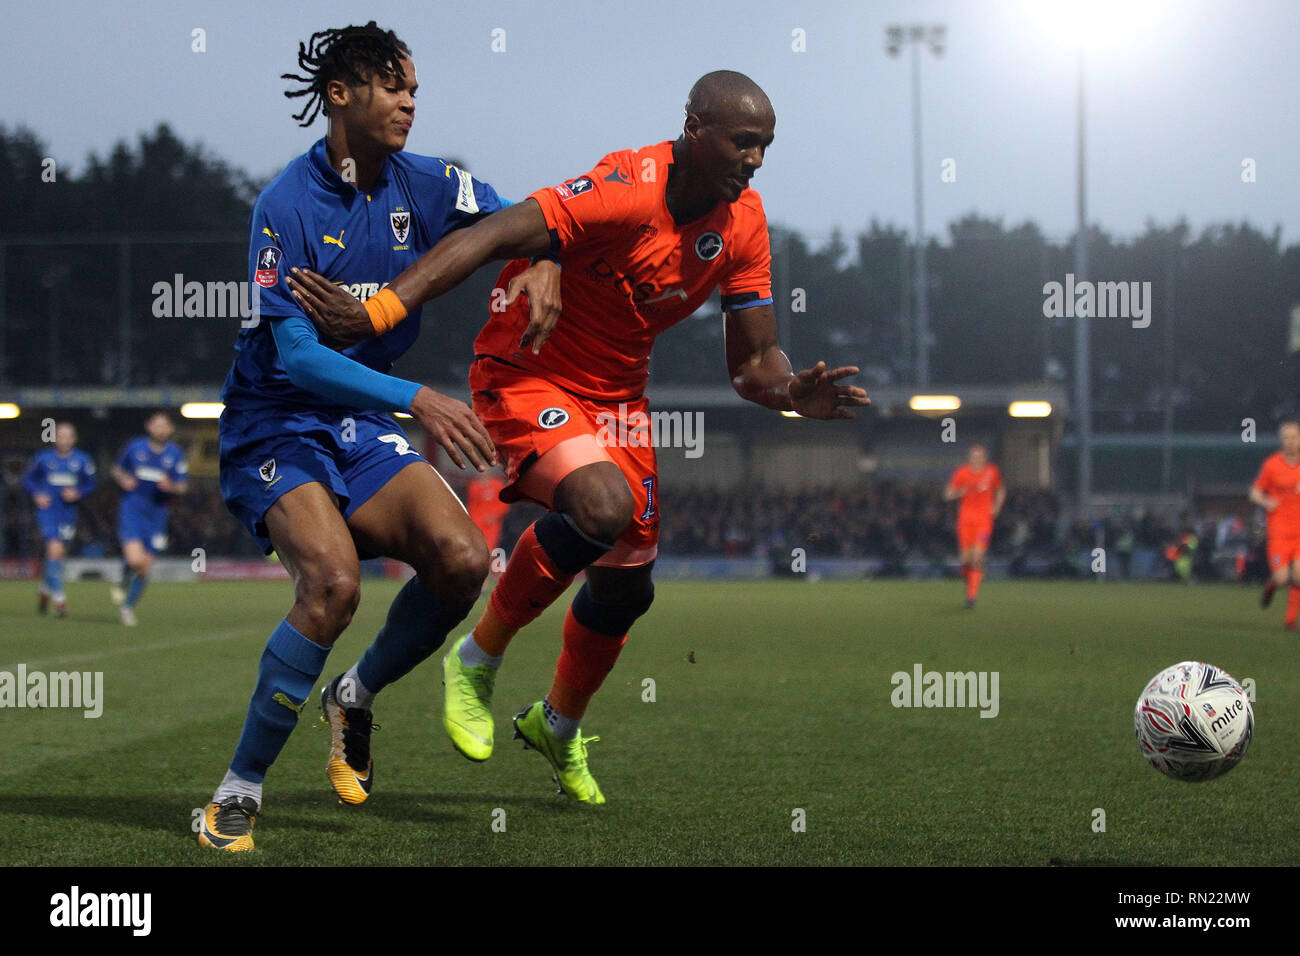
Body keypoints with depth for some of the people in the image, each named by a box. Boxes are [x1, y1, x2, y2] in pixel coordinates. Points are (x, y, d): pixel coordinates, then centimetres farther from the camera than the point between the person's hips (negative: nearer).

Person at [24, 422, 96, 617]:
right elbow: (28, 479, 9)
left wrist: (77, 493, -10)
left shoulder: (82, 460, 2)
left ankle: (45, 590, 39)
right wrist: (37, 495, -8)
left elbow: (90, 484, 9)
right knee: (55, 549, -18)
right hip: (47, 511, -3)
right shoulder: (43, 458, -1)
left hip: (68, 512, 3)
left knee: (57, 554, 11)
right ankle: (59, 598, -15)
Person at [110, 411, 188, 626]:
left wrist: (171, 486, -16)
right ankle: (124, 584, 10)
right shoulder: (134, 447, 0)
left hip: (156, 514, 3)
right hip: (132, 509, -3)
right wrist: (123, 479, -7)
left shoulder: (176, 454, 3)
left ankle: (128, 606, 26)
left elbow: (183, 486, 6)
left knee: (146, 566, 6)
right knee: (135, 559, -23)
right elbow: (117, 469, 14)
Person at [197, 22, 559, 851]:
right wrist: (416, 399, -31)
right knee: (334, 581, -29)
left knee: (463, 559, -17)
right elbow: (293, 352, -23)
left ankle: (356, 696, 12)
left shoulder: (419, 185, 1)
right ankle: (239, 791, -14)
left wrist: (546, 264, -12)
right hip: (276, 429, -6)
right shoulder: (288, 206, -17)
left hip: (361, 427, 6)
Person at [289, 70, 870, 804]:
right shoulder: (626, 191, -28)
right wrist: (376, 312, -47)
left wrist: (792, 392, -25)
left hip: (618, 397, 7)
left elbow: (752, 360, -1)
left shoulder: (743, 222, -6)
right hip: (526, 377, -7)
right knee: (602, 504, -33)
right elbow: (491, 239, -37)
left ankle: (560, 726, 43)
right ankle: (478, 661, -10)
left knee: (627, 588, 12)